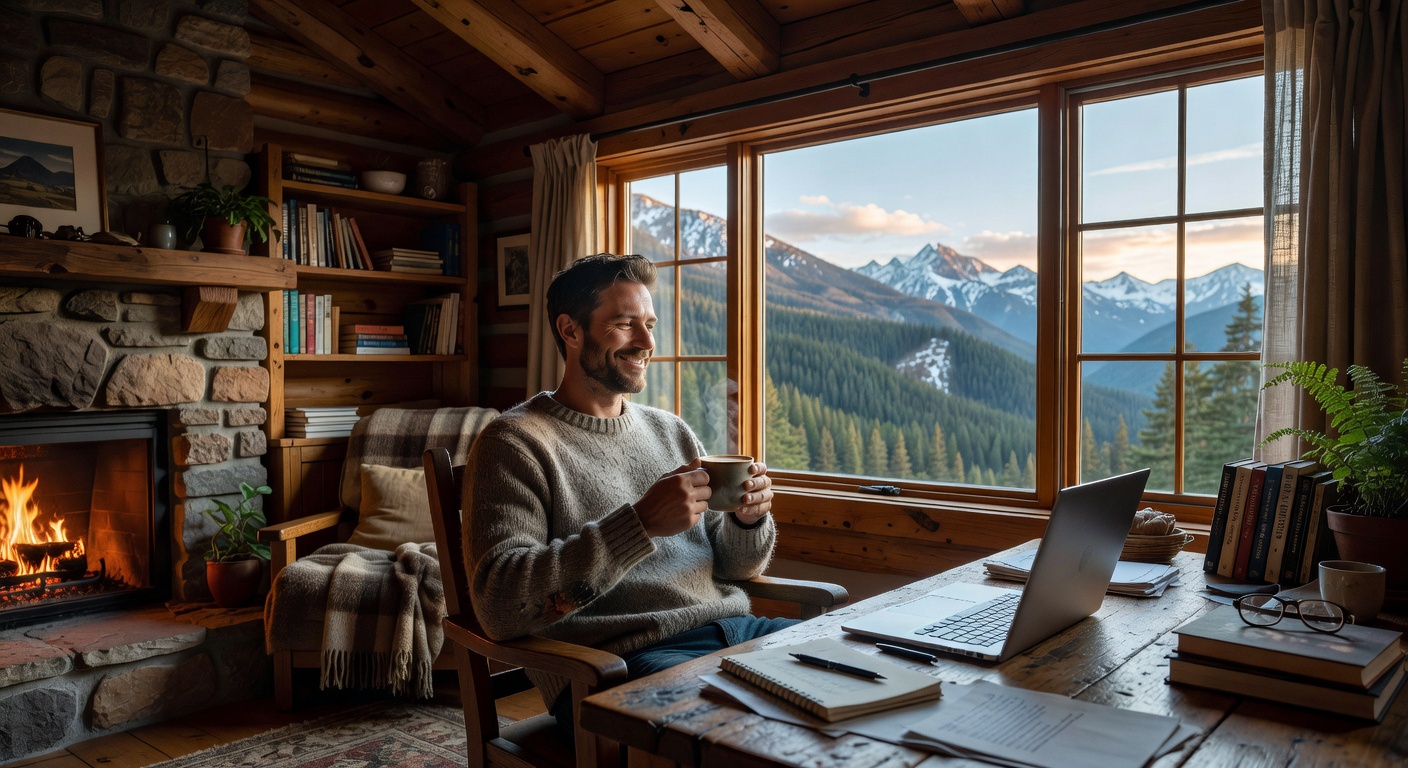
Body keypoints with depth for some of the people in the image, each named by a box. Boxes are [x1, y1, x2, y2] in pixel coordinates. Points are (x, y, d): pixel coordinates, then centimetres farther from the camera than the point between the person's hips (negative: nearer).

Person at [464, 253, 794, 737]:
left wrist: (748, 523, -3)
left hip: (732, 629, 7)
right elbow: (499, 606, -16)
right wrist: (641, 523, -23)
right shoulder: (515, 442, -3)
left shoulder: (672, 431, 18)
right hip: (622, 661, -6)